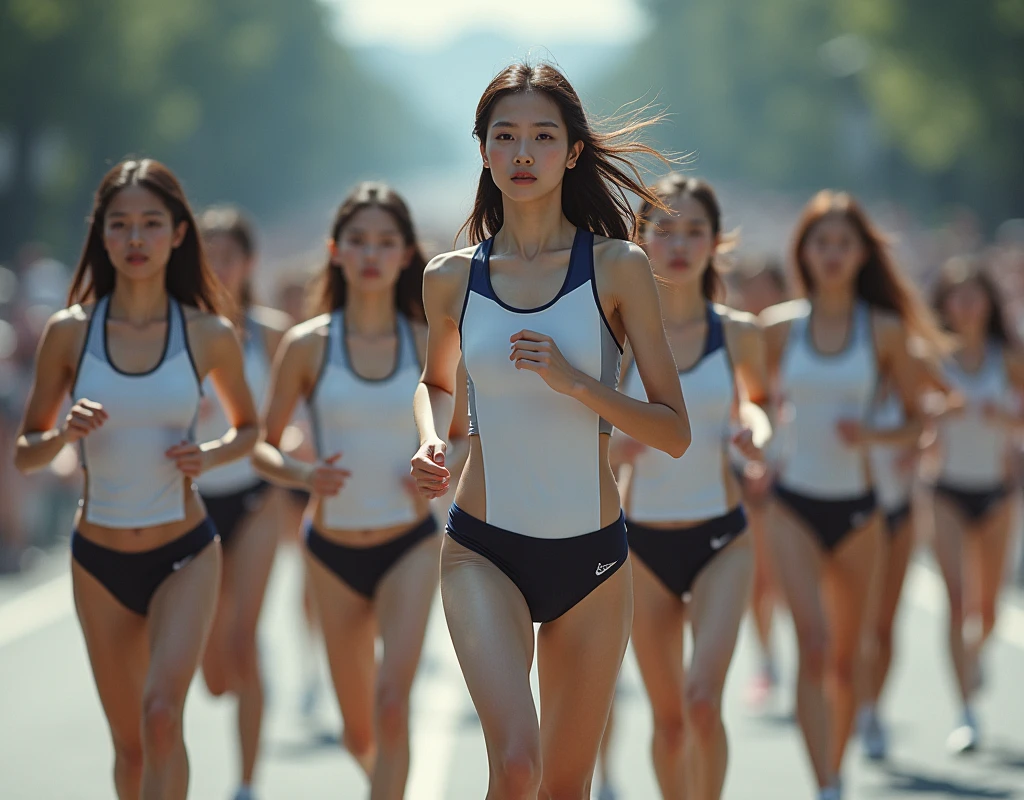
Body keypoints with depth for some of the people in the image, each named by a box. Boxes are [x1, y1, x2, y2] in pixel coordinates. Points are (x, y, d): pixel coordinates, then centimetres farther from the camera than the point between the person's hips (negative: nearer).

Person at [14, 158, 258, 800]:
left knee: (162, 714, -22)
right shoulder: (69, 332, -5)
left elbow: (249, 427, 12)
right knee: (131, 744, 11)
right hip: (100, 560, 2)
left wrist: (211, 455, -9)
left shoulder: (210, 335, -5)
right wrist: (65, 435, -19)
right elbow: (25, 452, 3)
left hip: (186, 554, -2)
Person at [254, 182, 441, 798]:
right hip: (334, 551, 1)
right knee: (360, 732, 13)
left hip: (410, 545, -1)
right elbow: (263, 445, 0)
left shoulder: (429, 345, -3)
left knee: (393, 705, -21)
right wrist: (302, 474, -20)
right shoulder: (308, 345, -6)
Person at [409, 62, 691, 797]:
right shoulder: (451, 278, 1)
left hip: (592, 556, 1)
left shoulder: (617, 267, -4)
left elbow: (675, 433, -5)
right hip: (484, 551, 0)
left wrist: (575, 382, -19)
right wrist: (431, 440, 1)